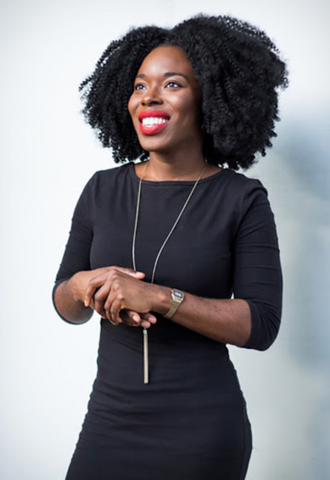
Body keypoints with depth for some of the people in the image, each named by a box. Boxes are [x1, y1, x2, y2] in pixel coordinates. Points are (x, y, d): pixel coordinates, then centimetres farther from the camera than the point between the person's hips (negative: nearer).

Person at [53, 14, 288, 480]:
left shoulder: (242, 198, -8)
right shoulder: (103, 189, 2)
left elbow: (262, 325, -13)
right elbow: (66, 306, 8)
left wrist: (159, 296, -23)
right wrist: (84, 286, -15)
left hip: (202, 429, -3)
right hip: (110, 418, 3)